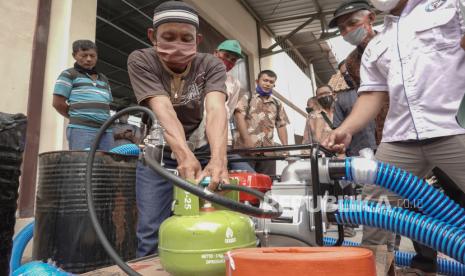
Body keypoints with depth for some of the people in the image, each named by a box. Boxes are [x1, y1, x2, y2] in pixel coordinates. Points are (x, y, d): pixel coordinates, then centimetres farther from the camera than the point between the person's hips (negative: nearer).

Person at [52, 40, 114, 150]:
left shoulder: (104, 79, 26)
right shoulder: (69, 74, 9)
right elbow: (58, 103, 2)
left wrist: (100, 117, 12)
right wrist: (77, 117, 8)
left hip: (106, 130, 5)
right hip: (82, 129, -5)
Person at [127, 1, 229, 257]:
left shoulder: (211, 65, -15)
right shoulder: (141, 61, -17)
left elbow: (216, 109, -33)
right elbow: (163, 109, -31)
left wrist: (218, 159, -52)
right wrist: (184, 155, -48)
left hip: (202, 151, 1)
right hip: (159, 152, 0)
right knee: (151, 233, -5)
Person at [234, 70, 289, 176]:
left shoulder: (277, 104, 21)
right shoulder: (247, 98, 10)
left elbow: (281, 126, 17)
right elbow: (239, 117, -3)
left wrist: (285, 147, 3)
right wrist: (247, 141, -15)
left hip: (268, 149, 4)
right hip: (245, 147, -4)